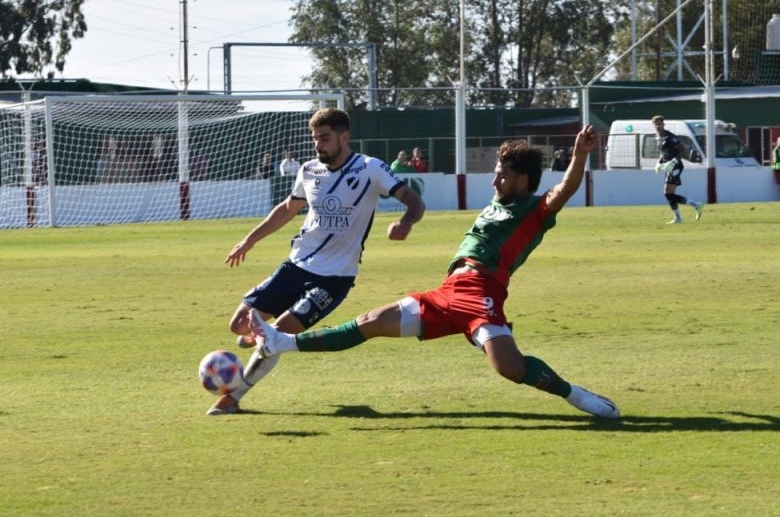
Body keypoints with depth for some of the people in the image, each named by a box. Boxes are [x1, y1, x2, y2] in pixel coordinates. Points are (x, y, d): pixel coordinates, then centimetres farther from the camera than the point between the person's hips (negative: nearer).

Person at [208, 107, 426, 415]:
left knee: (281, 331, -19)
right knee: (241, 324, 0)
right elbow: (288, 208, 23)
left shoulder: (370, 170, -12)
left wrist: (405, 223, -41)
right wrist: (249, 240, 25)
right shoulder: (309, 171, 4)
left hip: (335, 276, -5)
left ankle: (233, 397, -5)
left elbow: (414, 202, -18)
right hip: (297, 265, 5)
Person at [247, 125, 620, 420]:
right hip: (449, 292, 8)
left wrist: (580, 156, -34)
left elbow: (564, 190, -16)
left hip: (478, 291, -8)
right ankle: (281, 344, 19)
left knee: (510, 366, -30)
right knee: (371, 323, 13)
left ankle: (575, 395, -9)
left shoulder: (536, 210, 2)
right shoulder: (497, 205, 26)